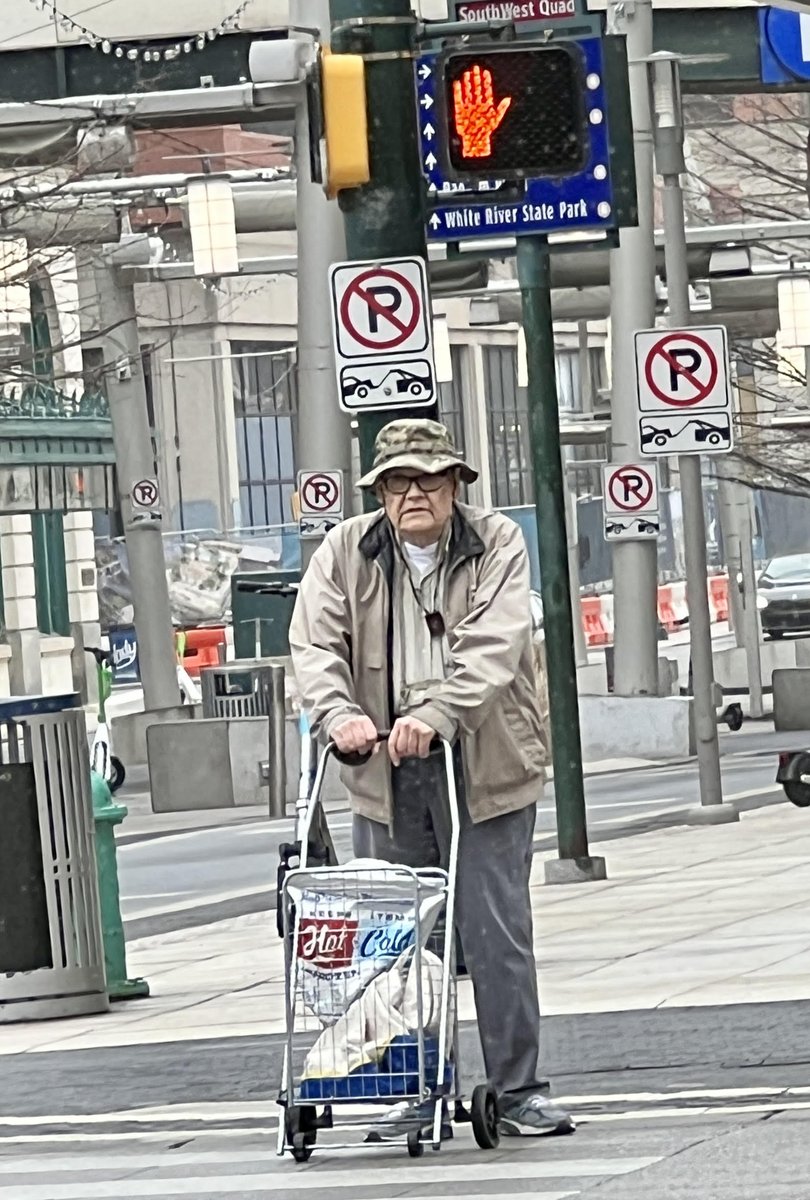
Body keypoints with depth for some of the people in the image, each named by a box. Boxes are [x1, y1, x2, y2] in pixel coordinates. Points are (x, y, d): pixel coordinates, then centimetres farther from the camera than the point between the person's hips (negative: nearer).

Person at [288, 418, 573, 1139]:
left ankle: (518, 1090, 7)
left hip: (485, 772, -2)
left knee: (497, 935, -1)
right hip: (385, 776, 2)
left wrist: (434, 713, -29)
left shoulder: (497, 545, 0)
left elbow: (491, 647, -14)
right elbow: (314, 644, -4)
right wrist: (340, 711, -24)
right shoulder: (346, 553, 6)